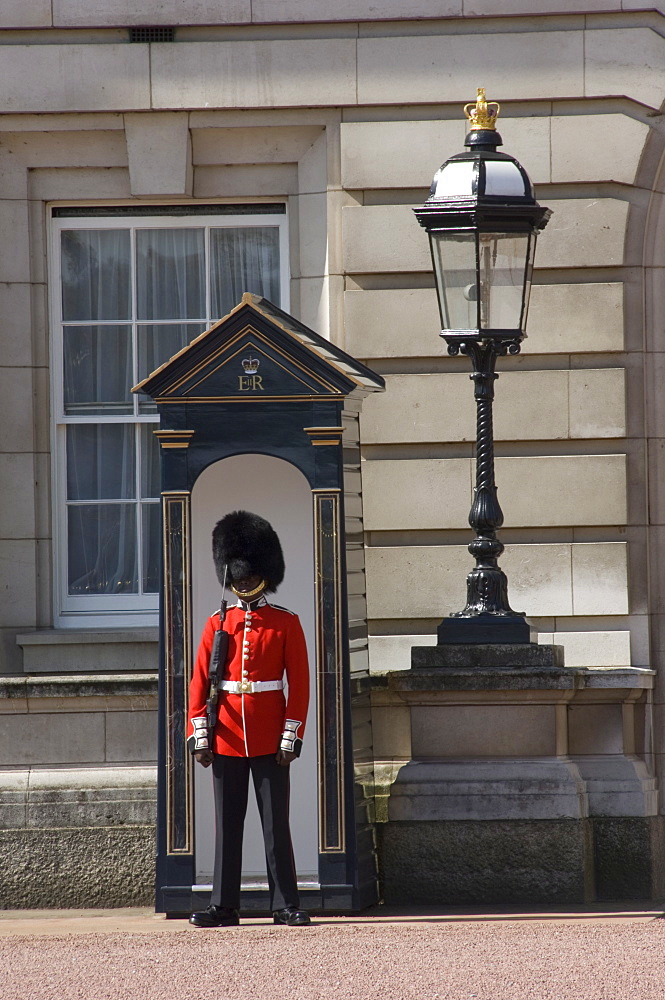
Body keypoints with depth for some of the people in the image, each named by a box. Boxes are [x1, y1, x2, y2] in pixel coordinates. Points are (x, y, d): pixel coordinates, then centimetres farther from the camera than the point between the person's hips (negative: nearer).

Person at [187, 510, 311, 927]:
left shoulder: (286, 624, 2)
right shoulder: (218, 624, 8)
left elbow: (300, 684, -1)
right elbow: (199, 684, 6)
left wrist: (291, 737, -8)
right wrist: (199, 736, -2)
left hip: (270, 742, -2)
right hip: (226, 740, 2)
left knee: (276, 825, 0)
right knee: (228, 825, 5)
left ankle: (286, 906, 5)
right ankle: (224, 906, 9)